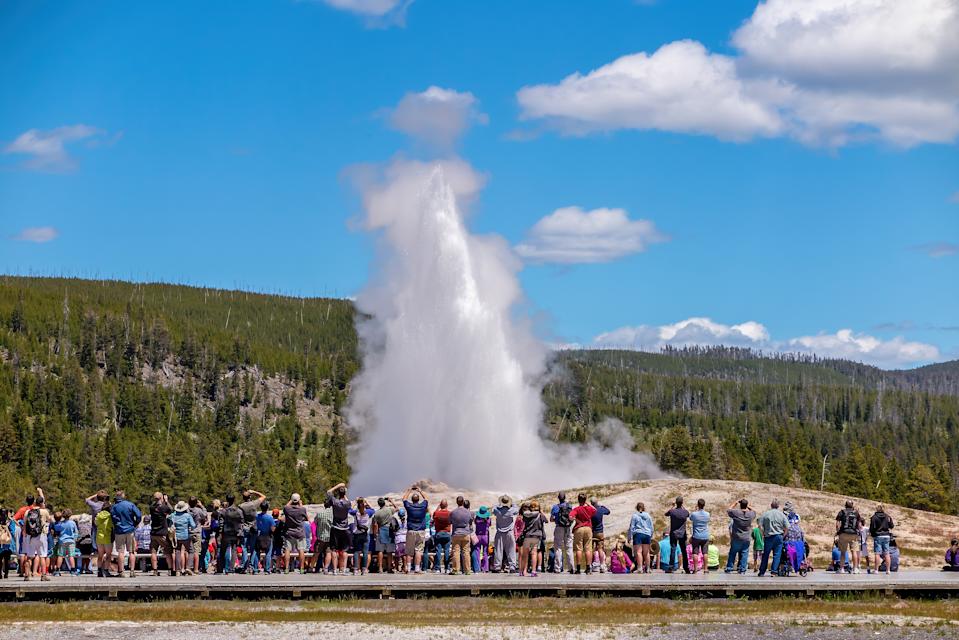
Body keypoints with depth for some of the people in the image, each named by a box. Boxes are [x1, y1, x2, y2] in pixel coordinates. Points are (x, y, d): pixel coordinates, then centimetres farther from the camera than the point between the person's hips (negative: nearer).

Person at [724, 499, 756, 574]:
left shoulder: (736, 512, -12)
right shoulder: (751, 514, -6)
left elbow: (728, 510, 9)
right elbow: (754, 512, 19)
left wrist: (735, 503, 15)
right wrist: (748, 507, 16)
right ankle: (742, 570, 6)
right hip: (746, 539, 1)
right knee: (744, 554, 7)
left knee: (732, 553, 10)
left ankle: (729, 569, 12)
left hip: (736, 538, -1)